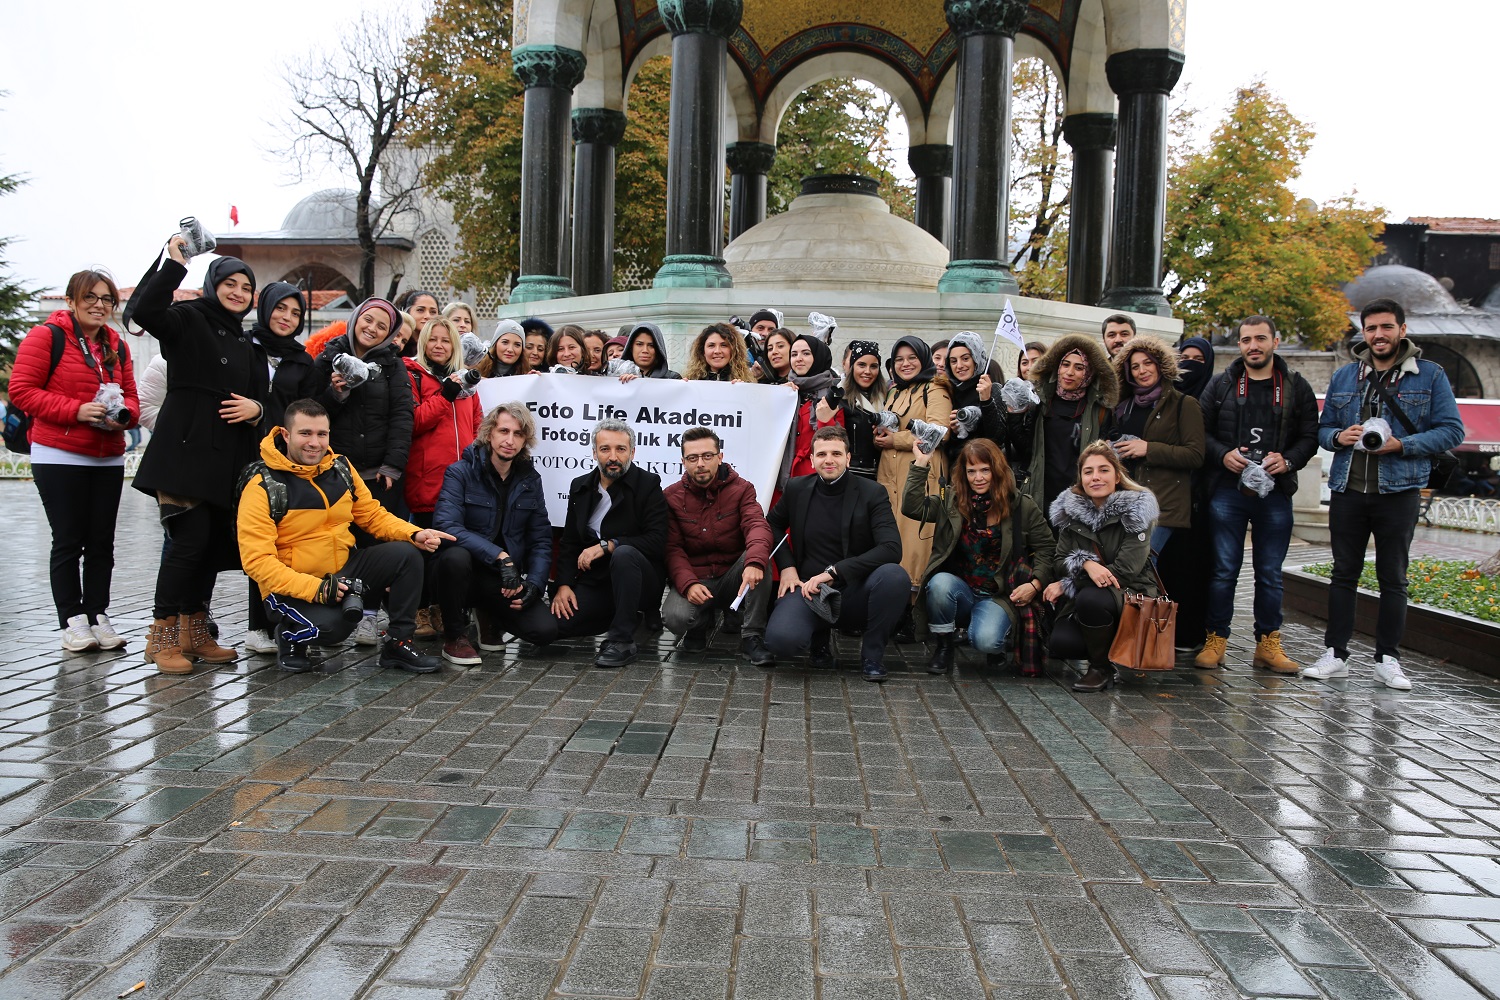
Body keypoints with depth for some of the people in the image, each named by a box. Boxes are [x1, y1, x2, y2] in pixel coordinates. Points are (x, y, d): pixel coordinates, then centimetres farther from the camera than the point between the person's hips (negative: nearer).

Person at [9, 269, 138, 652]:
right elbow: (22, 390, -10)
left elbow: (130, 395, 17)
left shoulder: (117, 347, 13)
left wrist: (123, 414, -7)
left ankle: (98, 616, 14)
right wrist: (76, 410, -21)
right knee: (68, 541, -1)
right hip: (59, 458, -5)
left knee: (102, 542, 7)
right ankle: (72, 620, 5)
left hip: (108, 459, 6)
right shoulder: (47, 336, -5)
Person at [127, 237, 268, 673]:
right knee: (190, 539, -11)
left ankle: (194, 632, 19)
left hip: (229, 459, 7)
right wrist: (175, 262, -21)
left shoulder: (249, 344, 20)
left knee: (217, 543, 7)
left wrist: (256, 407, -2)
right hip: (184, 452, -6)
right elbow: (144, 310, -20)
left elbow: (263, 397, 21)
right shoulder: (187, 320, 1)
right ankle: (163, 636, 1)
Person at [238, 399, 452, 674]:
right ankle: (288, 633, 3)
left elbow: (373, 515, 9)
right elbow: (257, 560, -20)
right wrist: (314, 588, -31)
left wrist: (414, 534, -11)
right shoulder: (262, 486, -15)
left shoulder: (341, 468, 2)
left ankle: (398, 645, -2)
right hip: (293, 586, -6)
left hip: (345, 567, 6)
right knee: (331, 626, -34)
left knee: (406, 554, -14)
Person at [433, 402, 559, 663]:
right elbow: (447, 525, -23)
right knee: (455, 556, -38)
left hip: (507, 580, 3)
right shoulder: (461, 472, -8)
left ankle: (491, 617, 16)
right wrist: (500, 557, -31)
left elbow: (541, 539, 6)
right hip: (467, 572, -3)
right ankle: (455, 637, -11)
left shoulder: (529, 479, 6)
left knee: (545, 630, -19)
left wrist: (534, 583, -10)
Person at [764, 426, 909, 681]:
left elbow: (892, 549, -16)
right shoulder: (797, 489, 5)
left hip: (854, 592, -1)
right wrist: (787, 567, 3)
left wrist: (833, 571, -21)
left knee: (895, 575, -34)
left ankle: (872, 653, -7)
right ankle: (819, 638, 9)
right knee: (781, 639, -31)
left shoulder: (872, 493, -4)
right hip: (808, 589, 1)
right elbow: (773, 525, 22)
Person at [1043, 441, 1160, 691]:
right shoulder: (1070, 509, 3)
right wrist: (1085, 563, -25)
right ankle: (1106, 646, 10)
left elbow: (1125, 570, -17)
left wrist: (1066, 584, -15)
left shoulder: (1135, 510, -10)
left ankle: (1102, 668, -12)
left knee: (1091, 598, -37)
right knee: (1060, 643, -24)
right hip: (1081, 598, 4)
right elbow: (1059, 561, 0)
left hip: (1129, 595, -4)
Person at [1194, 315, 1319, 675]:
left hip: (1275, 493, 1)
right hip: (1228, 490, -1)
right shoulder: (1221, 384, 7)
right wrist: (1223, 455, -13)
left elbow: (1309, 437, 7)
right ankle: (1215, 641, 9)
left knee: (1270, 573, 7)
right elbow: (1201, 430, 4)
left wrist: (1287, 461, -12)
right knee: (1224, 569, 1)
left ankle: (1268, 644, 16)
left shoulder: (1296, 387, 8)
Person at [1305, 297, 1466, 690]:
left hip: (1398, 492, -2)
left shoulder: (1430, 375, 1)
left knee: (1393, 579, 5)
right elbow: (1323, 428, 15)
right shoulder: (1343, 376, 10)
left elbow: (1452, 431, -2)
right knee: (1343, 574, 7)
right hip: (1347, 491, 3)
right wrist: (1339, 437, -9)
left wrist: (1402, 445, -16)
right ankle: (1335, 655, 12)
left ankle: (1388, 659, 13)